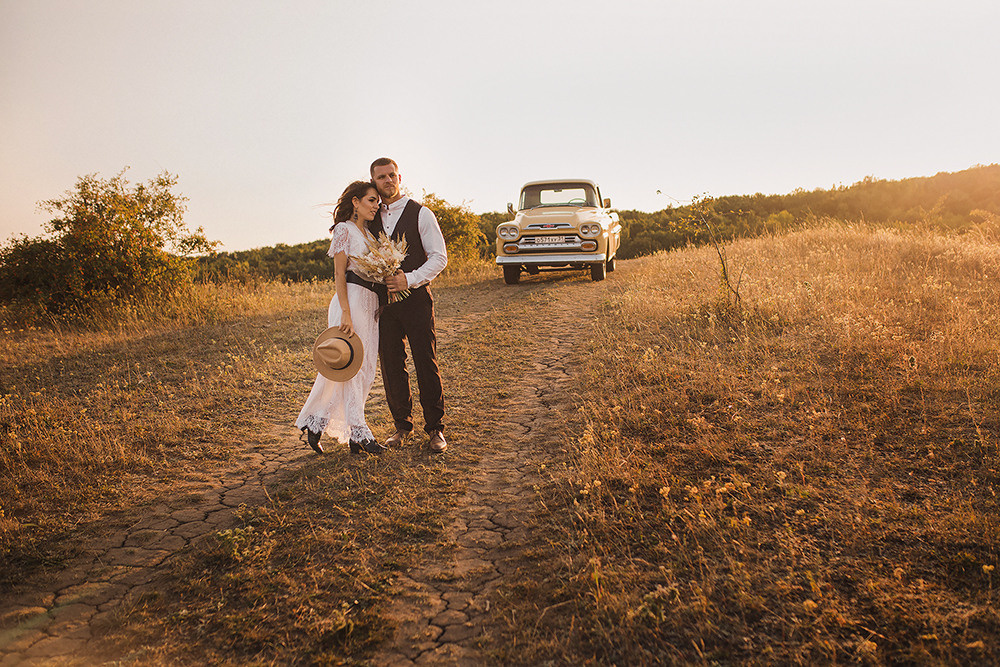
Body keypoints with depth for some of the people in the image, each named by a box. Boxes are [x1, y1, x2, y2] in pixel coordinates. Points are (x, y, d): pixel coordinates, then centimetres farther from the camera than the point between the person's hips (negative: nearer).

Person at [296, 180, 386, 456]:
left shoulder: (369, 234, 19)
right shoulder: (344, 229, -4)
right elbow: (339, 273, -9)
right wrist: (346, 313, -17)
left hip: (370, 304, 9)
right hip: (351, 300, -9)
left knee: (364, 370, 6)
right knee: (351, 366, -4)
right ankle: (359, 433, 0)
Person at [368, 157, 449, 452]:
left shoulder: (421, 214, 0)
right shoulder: (371, 218, 12)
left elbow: (439, 257, -5)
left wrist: (410, 279, -16)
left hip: (416, 298, -4)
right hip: (383, 302, 4)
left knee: (426, 364, -2)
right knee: (391, 365, 7)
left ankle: (435, 429, 9)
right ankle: (402, 425, 21)